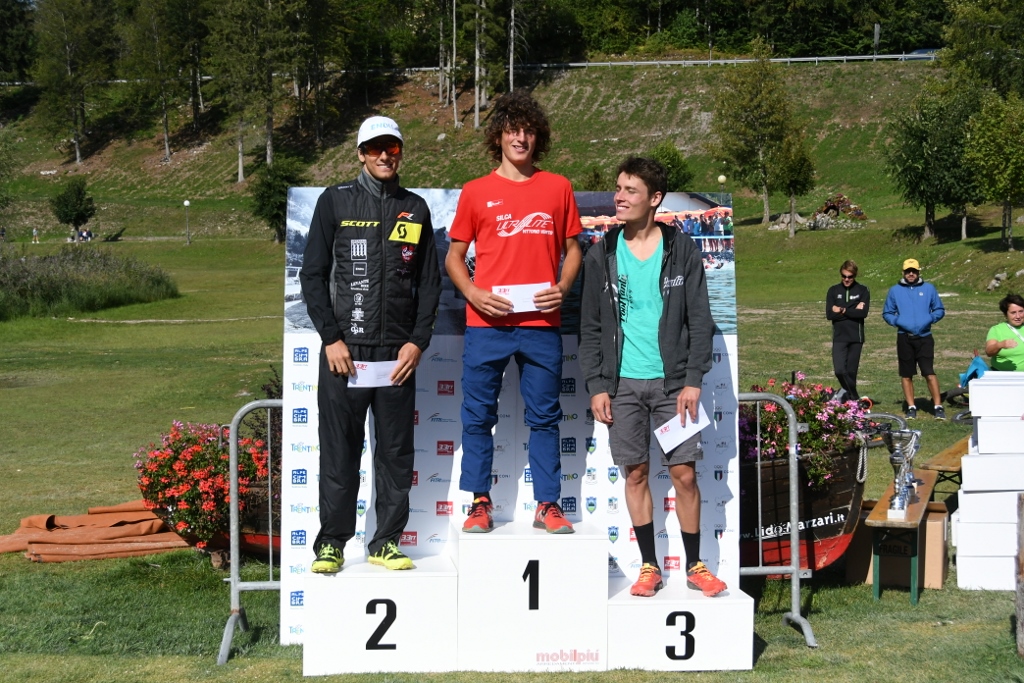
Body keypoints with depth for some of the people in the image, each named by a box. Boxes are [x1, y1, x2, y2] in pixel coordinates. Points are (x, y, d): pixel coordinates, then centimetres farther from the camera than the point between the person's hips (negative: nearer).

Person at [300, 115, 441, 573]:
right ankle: (331, 543, 9)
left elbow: (429, 282, 12)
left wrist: (417, 341, 1)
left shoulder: (415, 209, 11)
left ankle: (386, 543, 13)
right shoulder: (335, 202, 5)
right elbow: (312, 274, 4)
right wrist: (331, 337, -5)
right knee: (338, 452, 1)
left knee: (396, 452, 4)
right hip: (343, 349, -2)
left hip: (398, 351, 2)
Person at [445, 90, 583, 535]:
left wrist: (563, 287, -3)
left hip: (541, 322, 1)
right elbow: (454, 255, 10)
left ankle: (548, 504, 12)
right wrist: (473, 293, -8)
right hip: (486, 323, -1)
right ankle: (480, 503, 12)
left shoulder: (557, 188, 9)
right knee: (478, 416, 3)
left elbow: (572, 248, 16)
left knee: (544, 416, 5)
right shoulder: (476, 192, 6)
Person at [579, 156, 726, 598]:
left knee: (684, 472, -1)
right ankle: (649, 566, 13)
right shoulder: (602, 255, 5)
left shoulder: (682, 251, 1)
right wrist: (597, 385, -1)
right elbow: (591, 327, 7)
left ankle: (695, 565, 10)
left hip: (672, 380, -1)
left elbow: (700, 320, 1)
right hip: (623, 382, 2)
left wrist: (693, 380, -7)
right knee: (635, 472, 4)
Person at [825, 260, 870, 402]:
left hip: (856, 337, -1)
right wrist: (853, 312, -9)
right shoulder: (833, 291, 6)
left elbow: (863, 313, -11)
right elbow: (829, 314, -5)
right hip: (839, 337, 1)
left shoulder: (863, 291, 4)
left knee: (851, 371, 3)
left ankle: (851, 399, 14)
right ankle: (854, 397, 2)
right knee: (839, 370, -12)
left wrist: (842, 310, -8)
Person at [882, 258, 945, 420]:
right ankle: (911, 407, 13)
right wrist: (897, 321, -6)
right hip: (904, 338, 2)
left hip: (924, 337, -1)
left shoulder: (929, 288, 8)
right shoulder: (895, 290, 9)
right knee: (906, 375, 4)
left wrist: (929, 319, -8)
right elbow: (887, 313, 14)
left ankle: (938, 407, -7)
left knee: (929, 373, -11)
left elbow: (939, 310, 12)